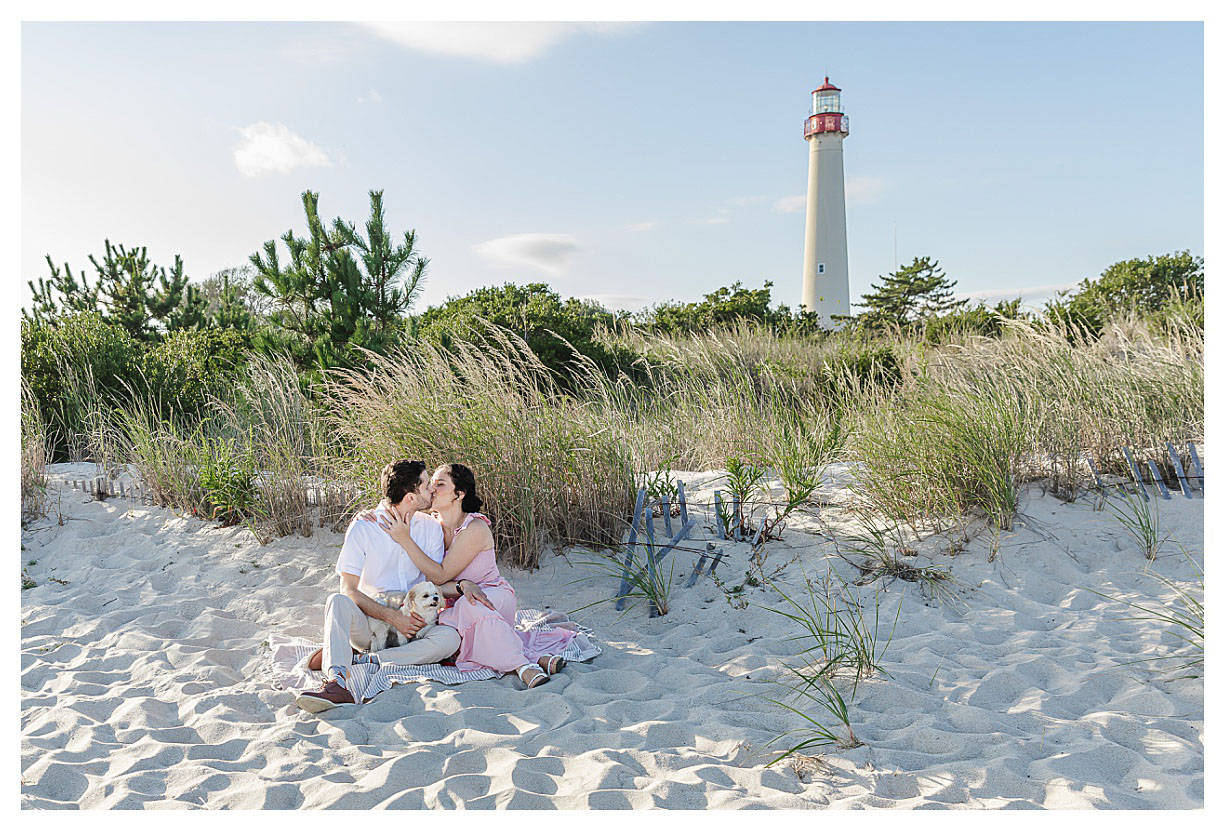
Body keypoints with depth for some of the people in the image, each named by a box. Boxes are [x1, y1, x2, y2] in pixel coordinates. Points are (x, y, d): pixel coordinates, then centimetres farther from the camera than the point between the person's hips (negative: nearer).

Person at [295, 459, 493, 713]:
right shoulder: (363, 527, -7)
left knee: (449, 637, -29)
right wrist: (392, 616, -21)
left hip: (412, 623, 2)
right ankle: (337, 683, -50)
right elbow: (349, 590, -10)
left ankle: (357, 659, -27)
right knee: (337, 601, -32)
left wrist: (463, 585, -15)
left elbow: (433, 585, 7)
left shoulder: (431, 527, 4)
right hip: (369, 621, -2)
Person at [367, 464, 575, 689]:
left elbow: (440, 575, -20)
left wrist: (405, 540, -24)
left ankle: (522, 664, -33)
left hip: (494, 596, -6)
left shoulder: (476, 528, -18)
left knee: (468, 606, -39)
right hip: (455, 606, 6)